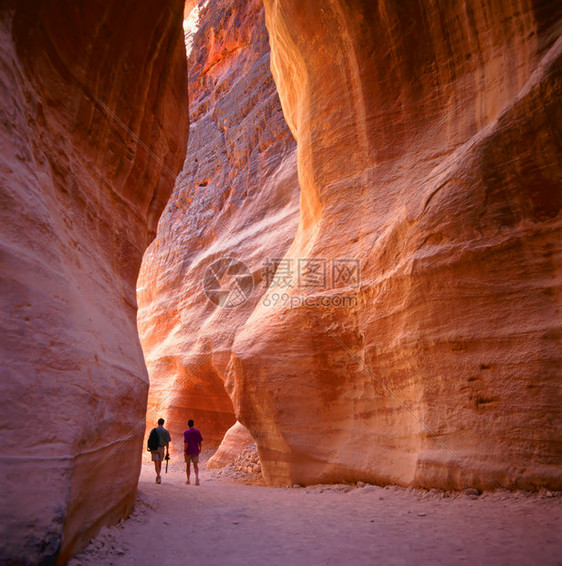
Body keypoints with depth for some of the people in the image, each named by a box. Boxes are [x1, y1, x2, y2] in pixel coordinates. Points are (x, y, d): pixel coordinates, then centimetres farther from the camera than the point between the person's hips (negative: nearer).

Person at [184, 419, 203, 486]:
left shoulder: (186, 432, -7)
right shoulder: (197, 432, 2)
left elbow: (186, 442, -16)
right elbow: (200, 441, 4)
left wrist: (184, 451, -15)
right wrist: (200, 449, 17)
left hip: (188, 451, -2)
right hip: (195, 451, 2)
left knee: (188, 465, 13)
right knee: (195, 465, 1)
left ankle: (188, 480, 19)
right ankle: (197, 477, -23)